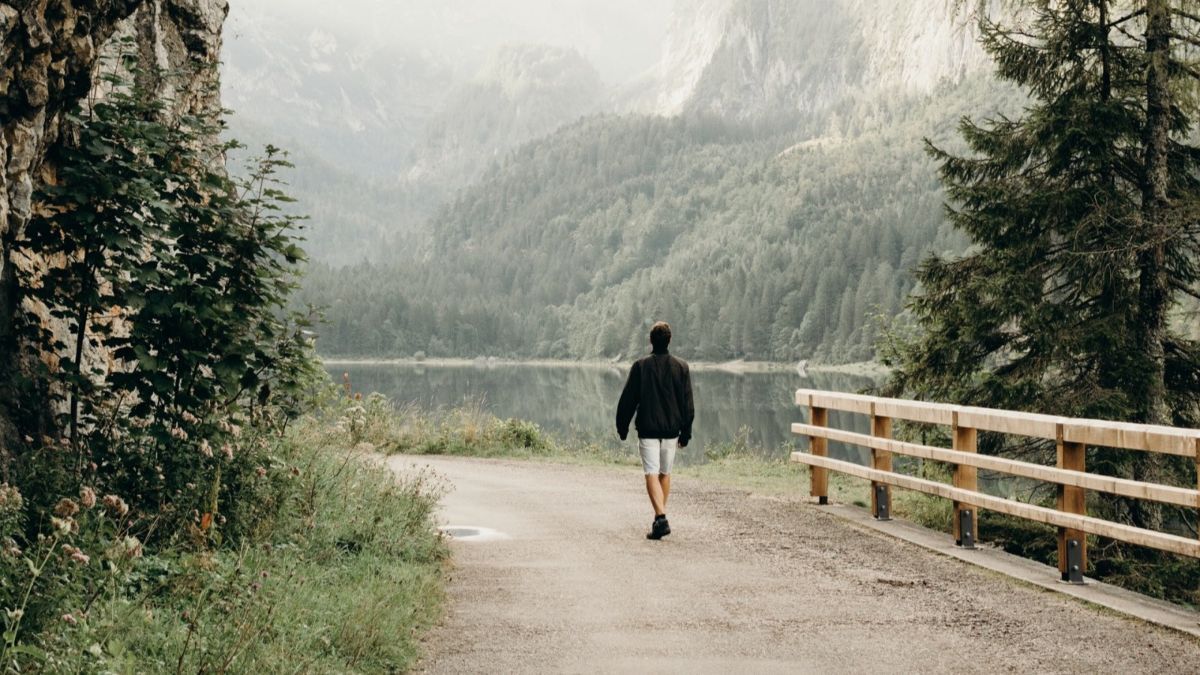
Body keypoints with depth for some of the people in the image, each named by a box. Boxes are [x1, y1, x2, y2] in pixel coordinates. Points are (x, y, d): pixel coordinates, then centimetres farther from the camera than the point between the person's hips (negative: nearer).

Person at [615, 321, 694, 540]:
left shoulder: (640, 366, -5)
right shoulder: (681, 367, 1)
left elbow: (628, 399, -2)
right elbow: (687, 403, 2)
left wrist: (622, 426, 9)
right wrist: (686, 432, 9)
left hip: (647, 429, -3)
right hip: (671, 429, 3)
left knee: (652, 474, -7)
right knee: (665, 473, 16)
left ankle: (661, 517, -24)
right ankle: (660, 518, 25)